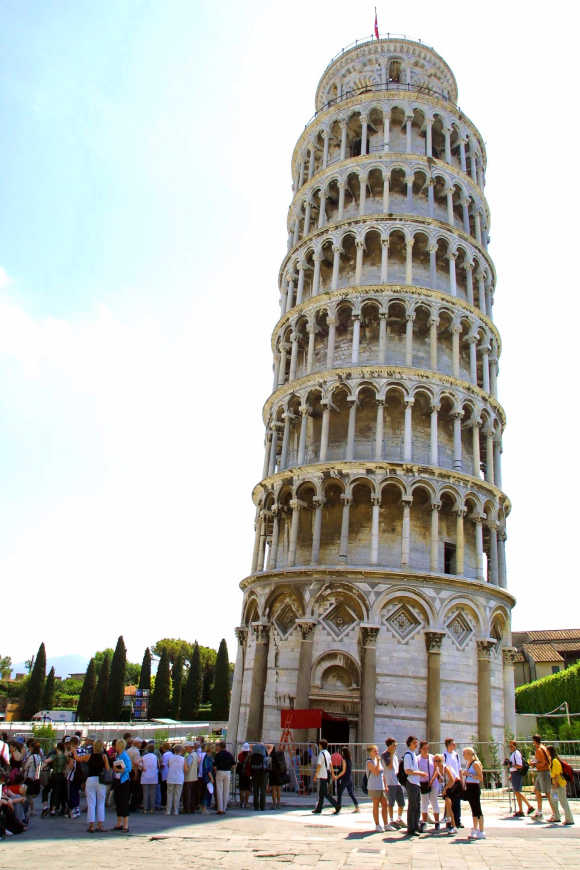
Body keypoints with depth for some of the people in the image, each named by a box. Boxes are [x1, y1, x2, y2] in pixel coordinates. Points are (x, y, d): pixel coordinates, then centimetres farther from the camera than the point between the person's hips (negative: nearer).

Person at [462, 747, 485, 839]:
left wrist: (469, 774, -22)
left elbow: (481, 778, -18)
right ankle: (475, 830, 23)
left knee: (477, 809, -5)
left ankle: (481, 832, -1)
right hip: (468, 787, 8)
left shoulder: (476, 764, -13)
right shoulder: (467, 763, 13)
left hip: (475, 787, -8)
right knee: (473, 809, 15)